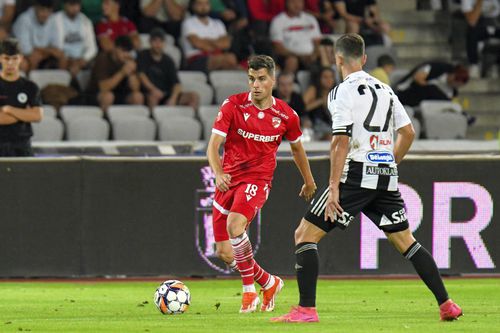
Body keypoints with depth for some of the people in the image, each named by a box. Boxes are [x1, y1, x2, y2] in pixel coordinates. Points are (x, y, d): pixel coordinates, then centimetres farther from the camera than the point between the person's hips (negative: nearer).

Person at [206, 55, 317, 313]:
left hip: (258, 178, -2)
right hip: (228, 179, 2)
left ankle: (249, 290, -17)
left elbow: (296, 147, 18)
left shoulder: (286, 115, -1)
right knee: (225, 253, 0)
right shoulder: (233, 105, -6)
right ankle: (269, 283, 26)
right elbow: (213, 145, -11)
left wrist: (309, 181, 29)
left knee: (234, 225, -32)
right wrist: (218, 174, -30)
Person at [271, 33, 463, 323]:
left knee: (305, 234, -1)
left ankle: (306, 309, -9)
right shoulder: (384, 89, 13)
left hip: (356, 174, -7)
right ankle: (446, 304, 11)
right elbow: (408, 133, 14)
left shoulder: (344, 92, -7)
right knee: (406, 241, 16)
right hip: (386, 177, 7)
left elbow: (341, 142, -15)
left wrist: (333, 187, -16)